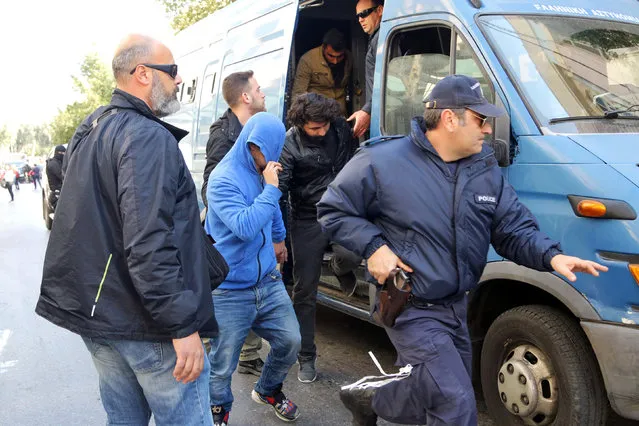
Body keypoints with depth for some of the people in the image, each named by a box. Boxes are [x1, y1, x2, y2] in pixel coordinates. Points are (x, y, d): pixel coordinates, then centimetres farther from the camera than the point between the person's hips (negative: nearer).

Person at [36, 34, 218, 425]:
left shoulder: (89, 131, 13)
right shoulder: (147, 137, -17)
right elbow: (149, 244, -26)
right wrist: (183, 326, -23)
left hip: (95, 309, 10)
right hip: (147, 323, -9)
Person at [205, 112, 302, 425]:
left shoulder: (265, 172, 5)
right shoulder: (223, 179, -17)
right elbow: (244, 227, -29)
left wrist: (279, 239, 35)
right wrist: (270, 188, -23)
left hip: (268, 281, 7)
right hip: (230, 290, -6)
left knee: (290, 341, 12)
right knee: (223, 362, 4)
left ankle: (267, 391, 40)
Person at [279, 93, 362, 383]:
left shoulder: (341, 128, -2)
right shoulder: (290, 145, -13)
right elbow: (280, 188, -15)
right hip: (307, 221, -2)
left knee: (351, 256, -28)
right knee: (305, 292, 2)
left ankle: (340, 269, 15)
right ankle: (306, 359, 18)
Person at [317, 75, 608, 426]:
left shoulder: (487, 169, 1)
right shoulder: (382, 162, -16)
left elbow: (514, 228, 3)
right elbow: (332, 210, -7)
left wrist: (551, 256, -16)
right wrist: (373, 247, -20)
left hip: (456, 307, 7)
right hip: (412, 309, -7)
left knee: (426, 391, 22)